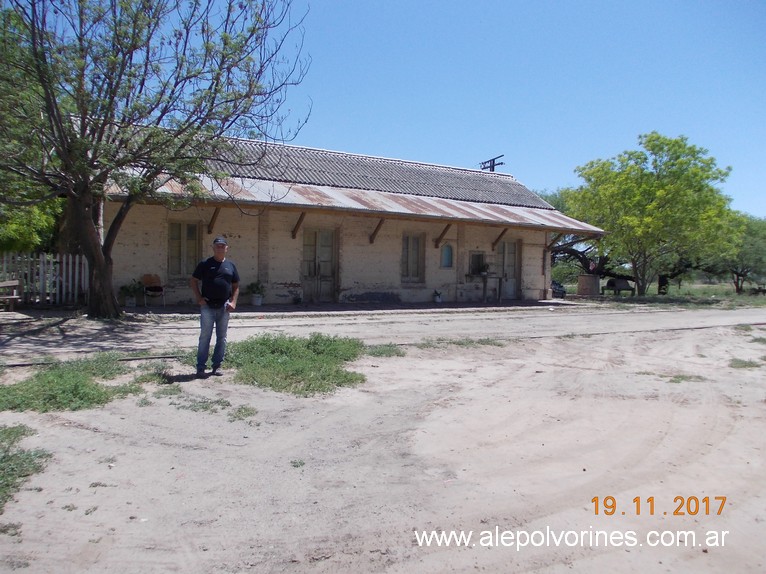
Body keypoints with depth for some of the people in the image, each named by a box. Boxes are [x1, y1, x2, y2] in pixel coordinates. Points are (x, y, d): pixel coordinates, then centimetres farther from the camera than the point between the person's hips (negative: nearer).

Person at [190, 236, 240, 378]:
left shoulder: (230, 266, 9)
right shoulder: (204, 264, 1)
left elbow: (236, 286, 13)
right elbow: (193, 281, 4)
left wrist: (233, 302, 0)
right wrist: (198, 297, -8)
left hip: (224, 307, 3)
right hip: (207, 306, -3)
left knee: (222, 338, 8)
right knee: (205, 337, -1)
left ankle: (217, 366, 18)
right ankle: (201, 367, 4)